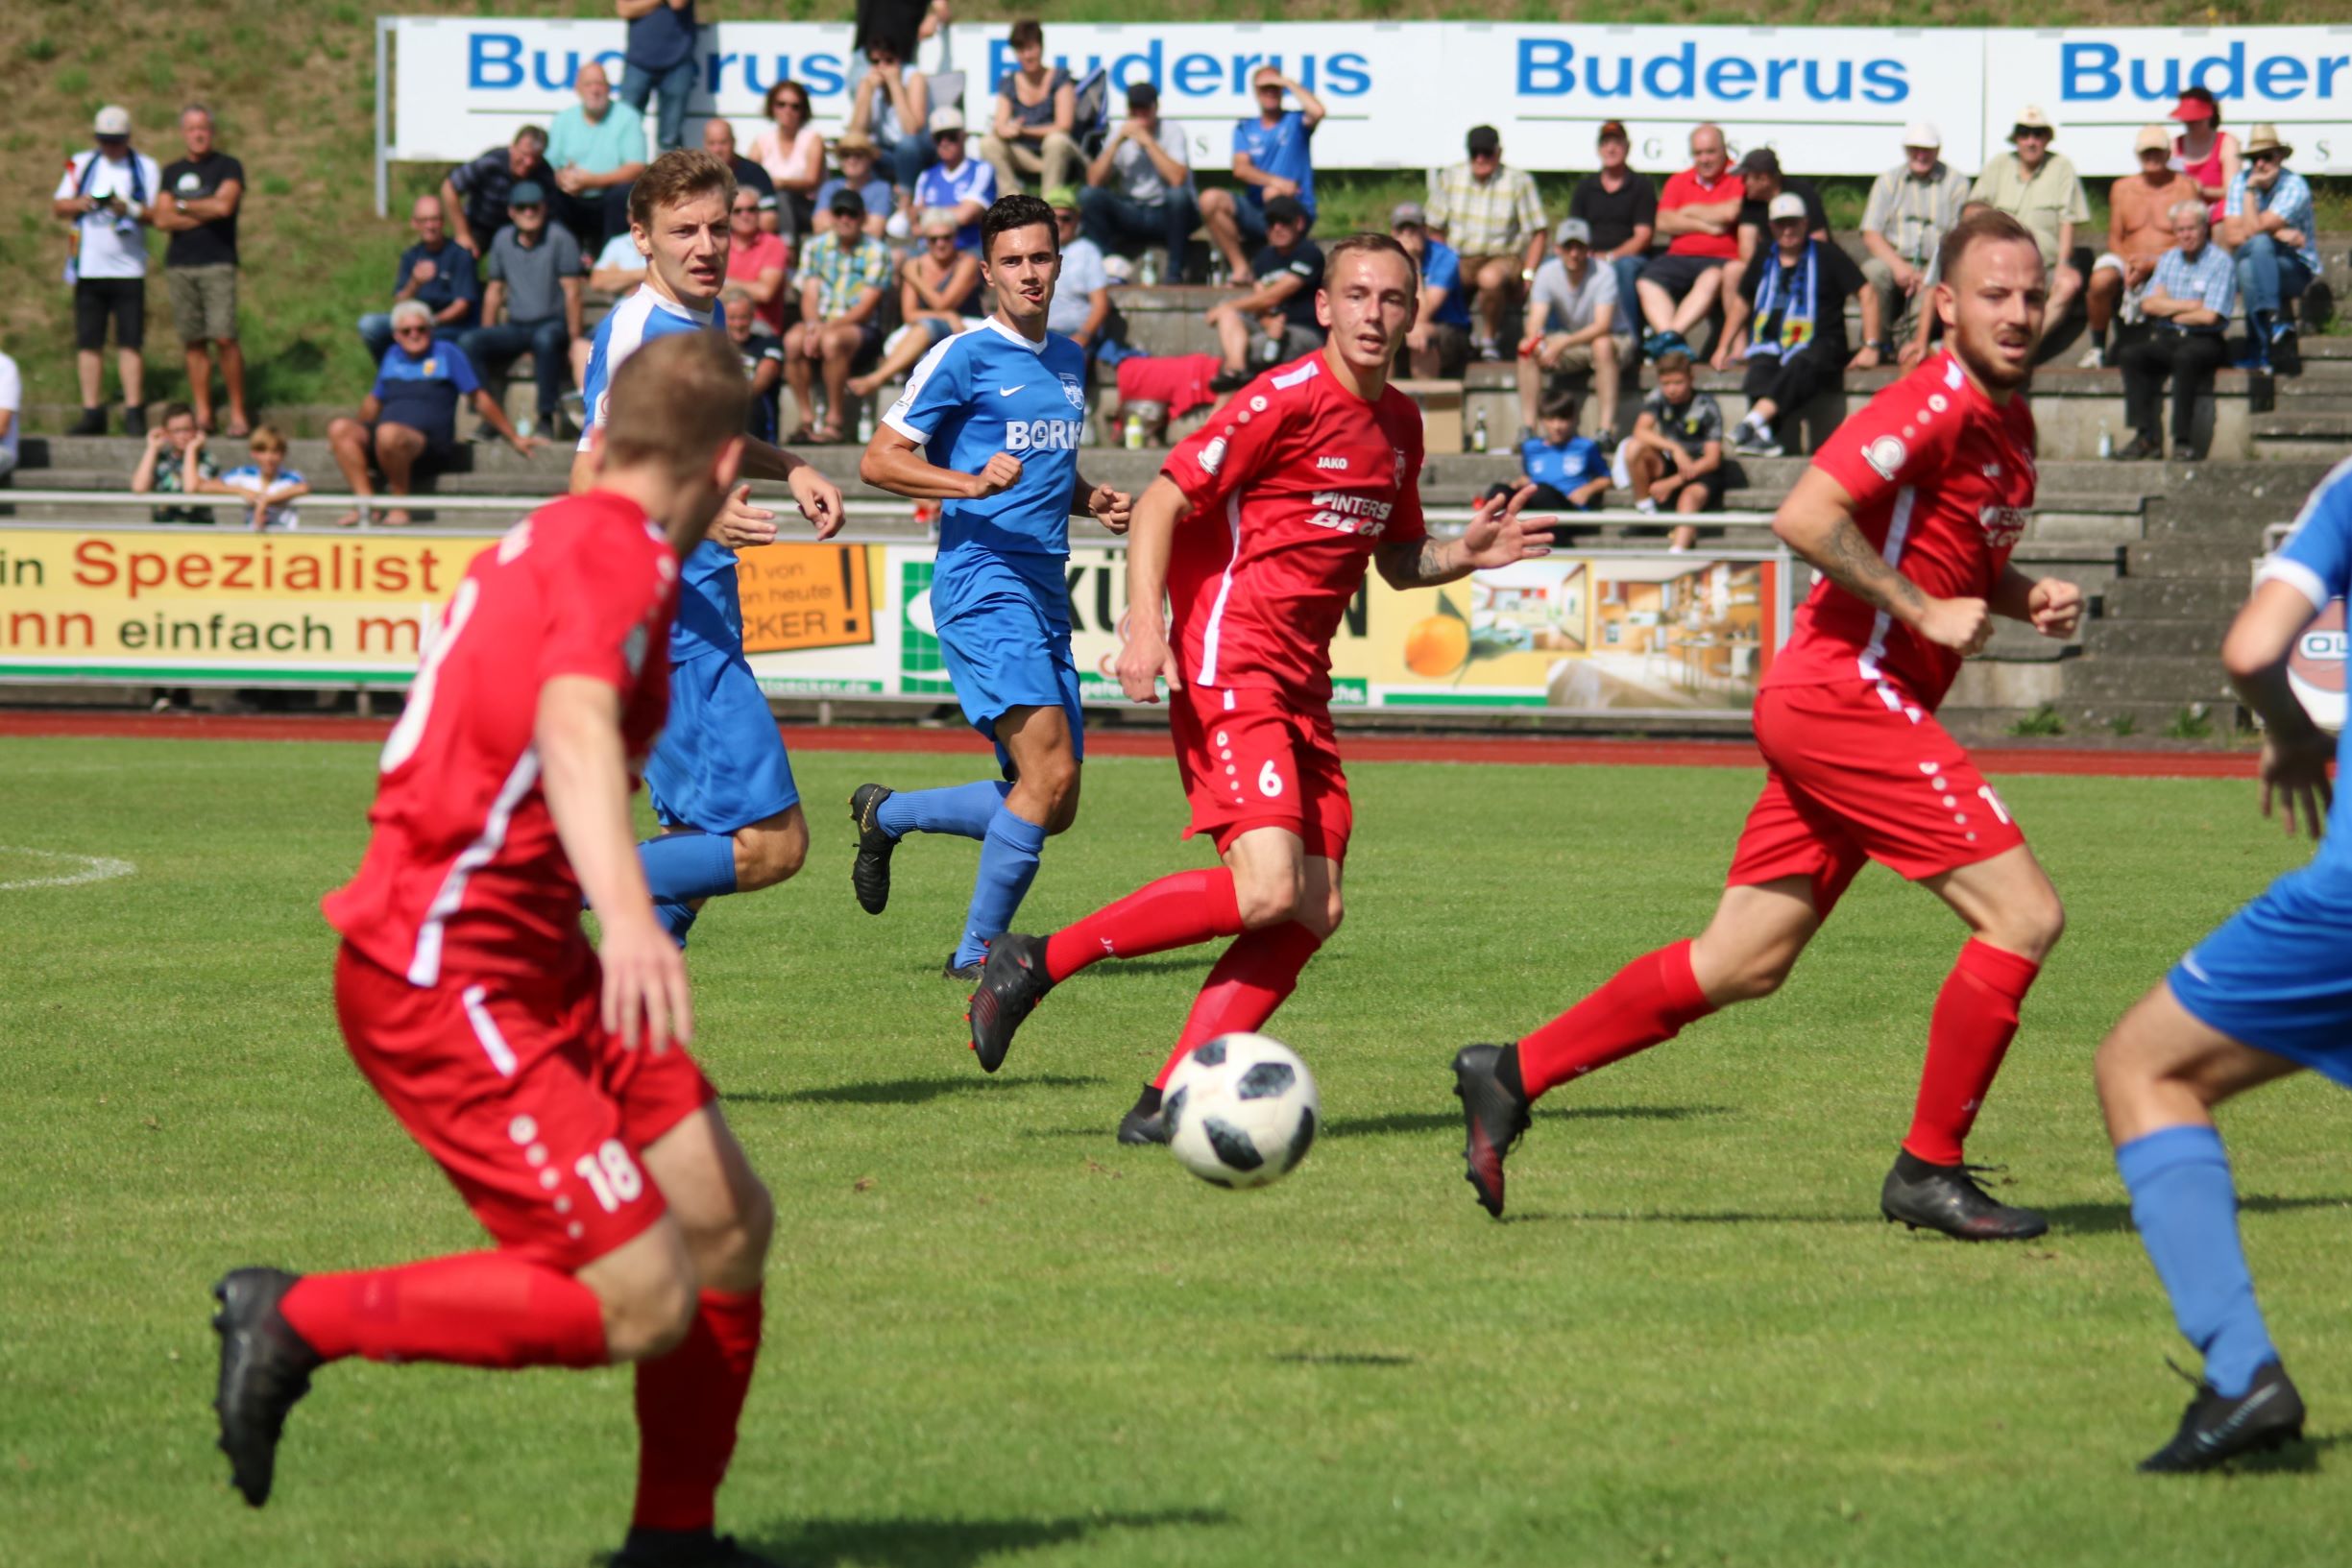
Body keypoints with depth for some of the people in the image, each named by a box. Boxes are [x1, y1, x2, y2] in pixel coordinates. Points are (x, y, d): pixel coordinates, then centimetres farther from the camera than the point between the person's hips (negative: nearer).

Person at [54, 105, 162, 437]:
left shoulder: (146, 169, 6)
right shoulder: (81, 165, 13)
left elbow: (158, 214, 1)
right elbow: (58, 207, 12)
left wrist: (130, 209, -17)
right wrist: (79, 203, -9)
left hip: (128, 269, -3)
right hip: (88, 269, 3)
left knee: (129, 343, -5)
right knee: (88, 343, 1)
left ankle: (134, 413, -2)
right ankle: (92, 413, 6)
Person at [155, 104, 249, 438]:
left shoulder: (227, 167, 4)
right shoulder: (172, 172, 16)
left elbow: (224, 206, -12)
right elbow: (162, 219, 4)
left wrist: (183, 206, 2)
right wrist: (204, 213, -5)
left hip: (217, 263, -4)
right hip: (179, 266, 4)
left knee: (224, 337, -13)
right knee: (193, 341, 2)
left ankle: (238, 412, -7)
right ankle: (202, 414, 5)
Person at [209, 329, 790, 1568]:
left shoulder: (550, 542, 15)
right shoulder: (620, 552, -14)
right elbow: (574, 720, -34)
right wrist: (626, 913, -49)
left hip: (528, 966, 10)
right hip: (440, 981, -10)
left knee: (730, 1227, 5)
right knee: (641, 1304, -15)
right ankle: (299, 1321, -4)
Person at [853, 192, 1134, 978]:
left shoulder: (1069, 360, 17)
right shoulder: (963, 356, -5)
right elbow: (879, 459, -6)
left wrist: (1091, 500, 10)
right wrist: (973, 484, -21)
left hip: (1045, 595, 8)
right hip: (982, 587, -8)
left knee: (1053, 807, 6)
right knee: (1050, 770, -20)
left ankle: (886, 815, 26)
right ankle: (979, 950, -10)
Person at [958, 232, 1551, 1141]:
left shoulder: (1400, 425, 15)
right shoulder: (1287, 400, -10)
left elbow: (1397, 560, 28)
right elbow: (1160, 503, -11)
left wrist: (1466, 554, 6)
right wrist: (1144, 629, -23)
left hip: (1301, 688, 8)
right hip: (1229, 672, -8)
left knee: (1314, 913, -3)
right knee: (1268, 890, -22)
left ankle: (1168, 1102, -2)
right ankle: (1036, 963, -10)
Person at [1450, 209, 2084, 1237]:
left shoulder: (2008, 421, 16)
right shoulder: (1936, 404, -14)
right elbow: (1806, 516, -23)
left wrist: (2026, 600, 11)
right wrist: (1925, 611, -19)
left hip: (1841, 704, 10)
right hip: (1845, 693, -10)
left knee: (1742, 963, 10)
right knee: (2023, 914, -11)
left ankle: (1513, 1074, 15)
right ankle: (1929, 1171, -4)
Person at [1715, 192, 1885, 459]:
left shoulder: (1827, 256, 5)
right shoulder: (1764, 261, 17)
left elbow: (1867, 294, 2)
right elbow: (1741, 302, 31)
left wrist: (1871, 346, -7)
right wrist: (1724, 347, 23)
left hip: (1819, 344, -4)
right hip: (1771, 345, 4)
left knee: (1799, 368, -39)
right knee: (1761, 373, -32)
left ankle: (1752, 423, -59)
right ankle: (1761, 436, -53)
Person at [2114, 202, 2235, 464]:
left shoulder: (2220, 262, -4)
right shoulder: (2167, 260, 16)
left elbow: (2209, 316, -13)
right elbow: (2148, 304, 4)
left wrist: (2170, 311, 0)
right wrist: (2188, 306, -6)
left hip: (2204, 341, -5)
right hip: (2165, 339, 6)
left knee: (2186, 357, -37)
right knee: (2132, 353, -22)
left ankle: (2183, 439, -33)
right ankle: (2146, 437, -26)